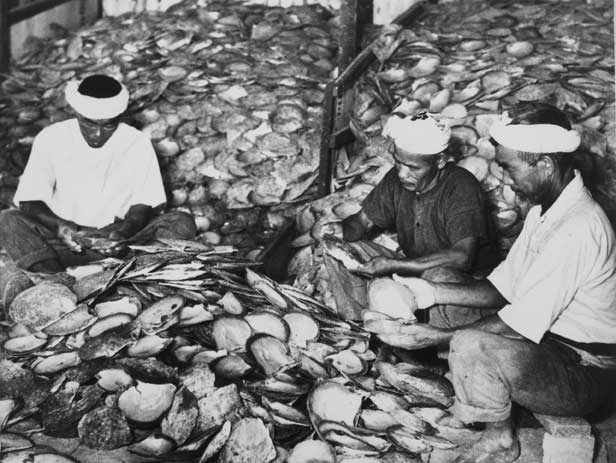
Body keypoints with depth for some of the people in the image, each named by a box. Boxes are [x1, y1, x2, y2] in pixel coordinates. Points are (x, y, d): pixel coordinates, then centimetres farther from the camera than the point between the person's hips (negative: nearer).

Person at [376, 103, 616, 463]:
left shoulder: (577, 230, -28)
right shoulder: (546, 208, 4)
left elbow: (522, 325, -27)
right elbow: (504, 286, 6)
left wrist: (437, 337, -22)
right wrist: (434, 292, -5)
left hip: (585, 373, -9)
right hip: (550, 343, 9)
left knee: (470, 346, -30)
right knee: (444, 312, 7)